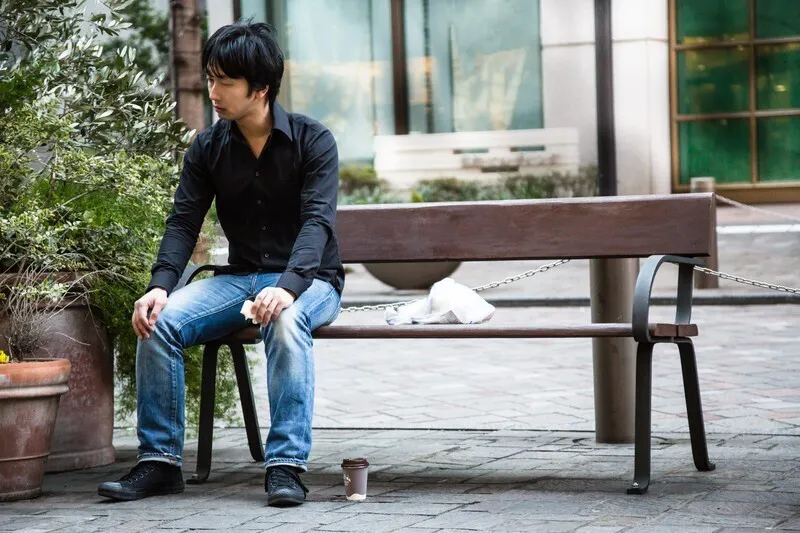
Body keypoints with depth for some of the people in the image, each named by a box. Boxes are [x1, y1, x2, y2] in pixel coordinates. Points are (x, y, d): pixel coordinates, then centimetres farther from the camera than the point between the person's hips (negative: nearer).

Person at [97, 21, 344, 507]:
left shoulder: (313, 141, -8)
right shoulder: (209, 148, 4)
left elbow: (318, 221, -20)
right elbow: (184, 222, -1)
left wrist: (287, 286, -38)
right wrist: (161, 284, -21)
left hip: (309, 280, -4)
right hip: (239, 279, 4)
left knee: (286, 319, -39)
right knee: (159, 319, -22)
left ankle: (287, 465, -37)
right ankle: (160, 462, -15)